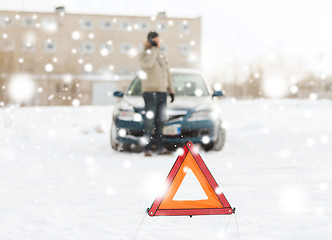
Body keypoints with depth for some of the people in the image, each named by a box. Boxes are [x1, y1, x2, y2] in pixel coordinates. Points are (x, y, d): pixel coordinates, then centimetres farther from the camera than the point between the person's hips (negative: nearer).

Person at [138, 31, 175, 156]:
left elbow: (167, 74, 21)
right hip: (150, 92, -6)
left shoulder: (162, 55, 18)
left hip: (162, 93, 6)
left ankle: (159, 146, 10)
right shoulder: (144, 55, -3)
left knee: (160, 121, 6)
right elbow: (148, 63, -27)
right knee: (150, 121, -9)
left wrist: (171, 90, 17)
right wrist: (153, 48, -19)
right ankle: (148, 148, -8)